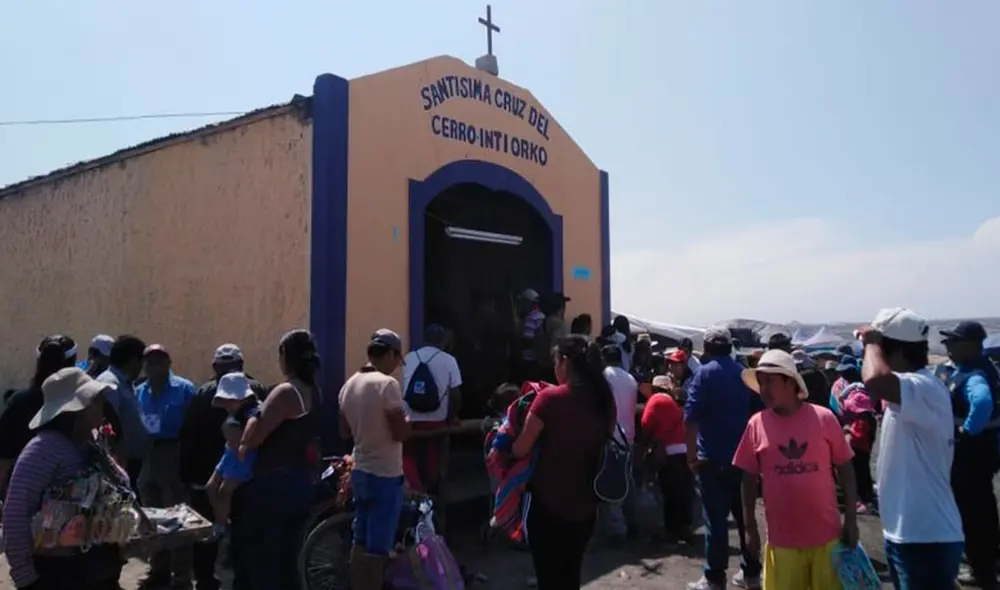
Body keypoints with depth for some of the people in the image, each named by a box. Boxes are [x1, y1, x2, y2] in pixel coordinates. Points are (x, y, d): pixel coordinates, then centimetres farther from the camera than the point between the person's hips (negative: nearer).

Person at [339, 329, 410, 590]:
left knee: (360, 541, 18)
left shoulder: (348, 385, 6)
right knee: (377, 547, 0)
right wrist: (408, 418, 0)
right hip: (386, 475, -8)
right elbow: (401, 433, -19)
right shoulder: (387, 384, -19)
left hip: (360, 472, 8)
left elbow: (345, 433, 13)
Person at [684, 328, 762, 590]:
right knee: (745, 516, 15)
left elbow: (691, 416, -17)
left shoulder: (705, 373, -8)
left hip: (713, 458, -6)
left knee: (716, 519, -1)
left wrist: (692, 453, -11)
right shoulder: (744, 373, 10)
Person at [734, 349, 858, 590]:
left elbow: (845, 469, 1)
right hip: (782, 538, 1)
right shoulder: (756, 424, -4)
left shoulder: (824, 418, -7)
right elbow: (749, 479, 2)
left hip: (826, 534, 0)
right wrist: (751, 528, 3)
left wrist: (851, 520, -1)